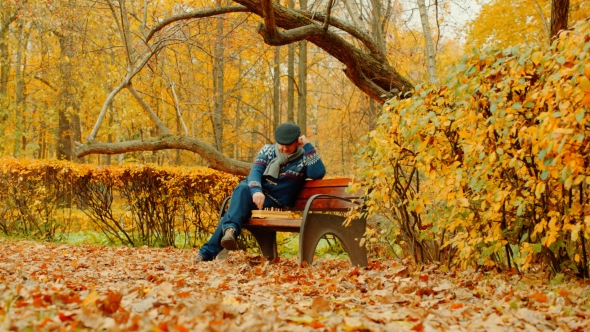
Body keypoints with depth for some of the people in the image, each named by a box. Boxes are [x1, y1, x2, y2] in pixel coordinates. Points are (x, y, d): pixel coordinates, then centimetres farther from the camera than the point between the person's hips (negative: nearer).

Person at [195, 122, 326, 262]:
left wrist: (308, 146, -15)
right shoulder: (268, 150, 9)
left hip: (274, 203, -3)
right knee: (242, 189, -32)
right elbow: (255, 171, -6)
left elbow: (319, 173, -16)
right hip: (255, 193, 3)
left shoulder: (304, 158, 3)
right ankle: (231, 228, -49)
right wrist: (256, 190, -27)